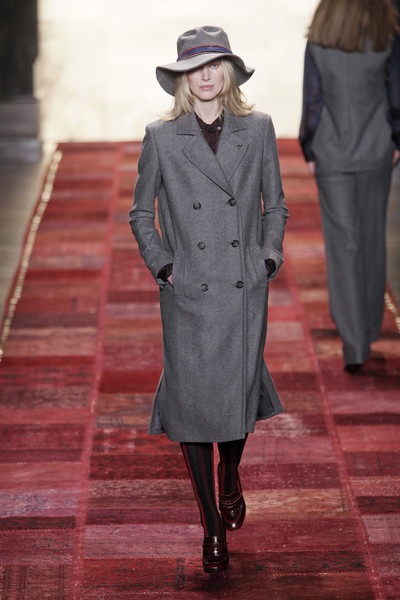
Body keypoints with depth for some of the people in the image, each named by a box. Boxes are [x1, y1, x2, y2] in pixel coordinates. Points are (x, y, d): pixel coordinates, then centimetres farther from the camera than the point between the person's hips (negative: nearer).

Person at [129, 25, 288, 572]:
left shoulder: (258, 129, 4)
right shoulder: (161, 137, 0)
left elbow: (275, 206, 12)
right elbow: (140, 213, 9)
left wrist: (269, 258, 1)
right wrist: (162, 265, -2)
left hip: (246, 288, 1)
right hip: (188, 292, -1)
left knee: (240, 393, 8)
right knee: (192, 401, 0)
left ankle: (230, 478, 41)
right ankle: (212, 526, 13)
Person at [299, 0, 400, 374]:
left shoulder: (317, 44, -10)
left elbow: (312, 102, -9)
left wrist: (309, 154, 2)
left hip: (334, 154, -1)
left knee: (343, 245, 0)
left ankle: (354, 344, -9)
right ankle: (368, 326, 33)